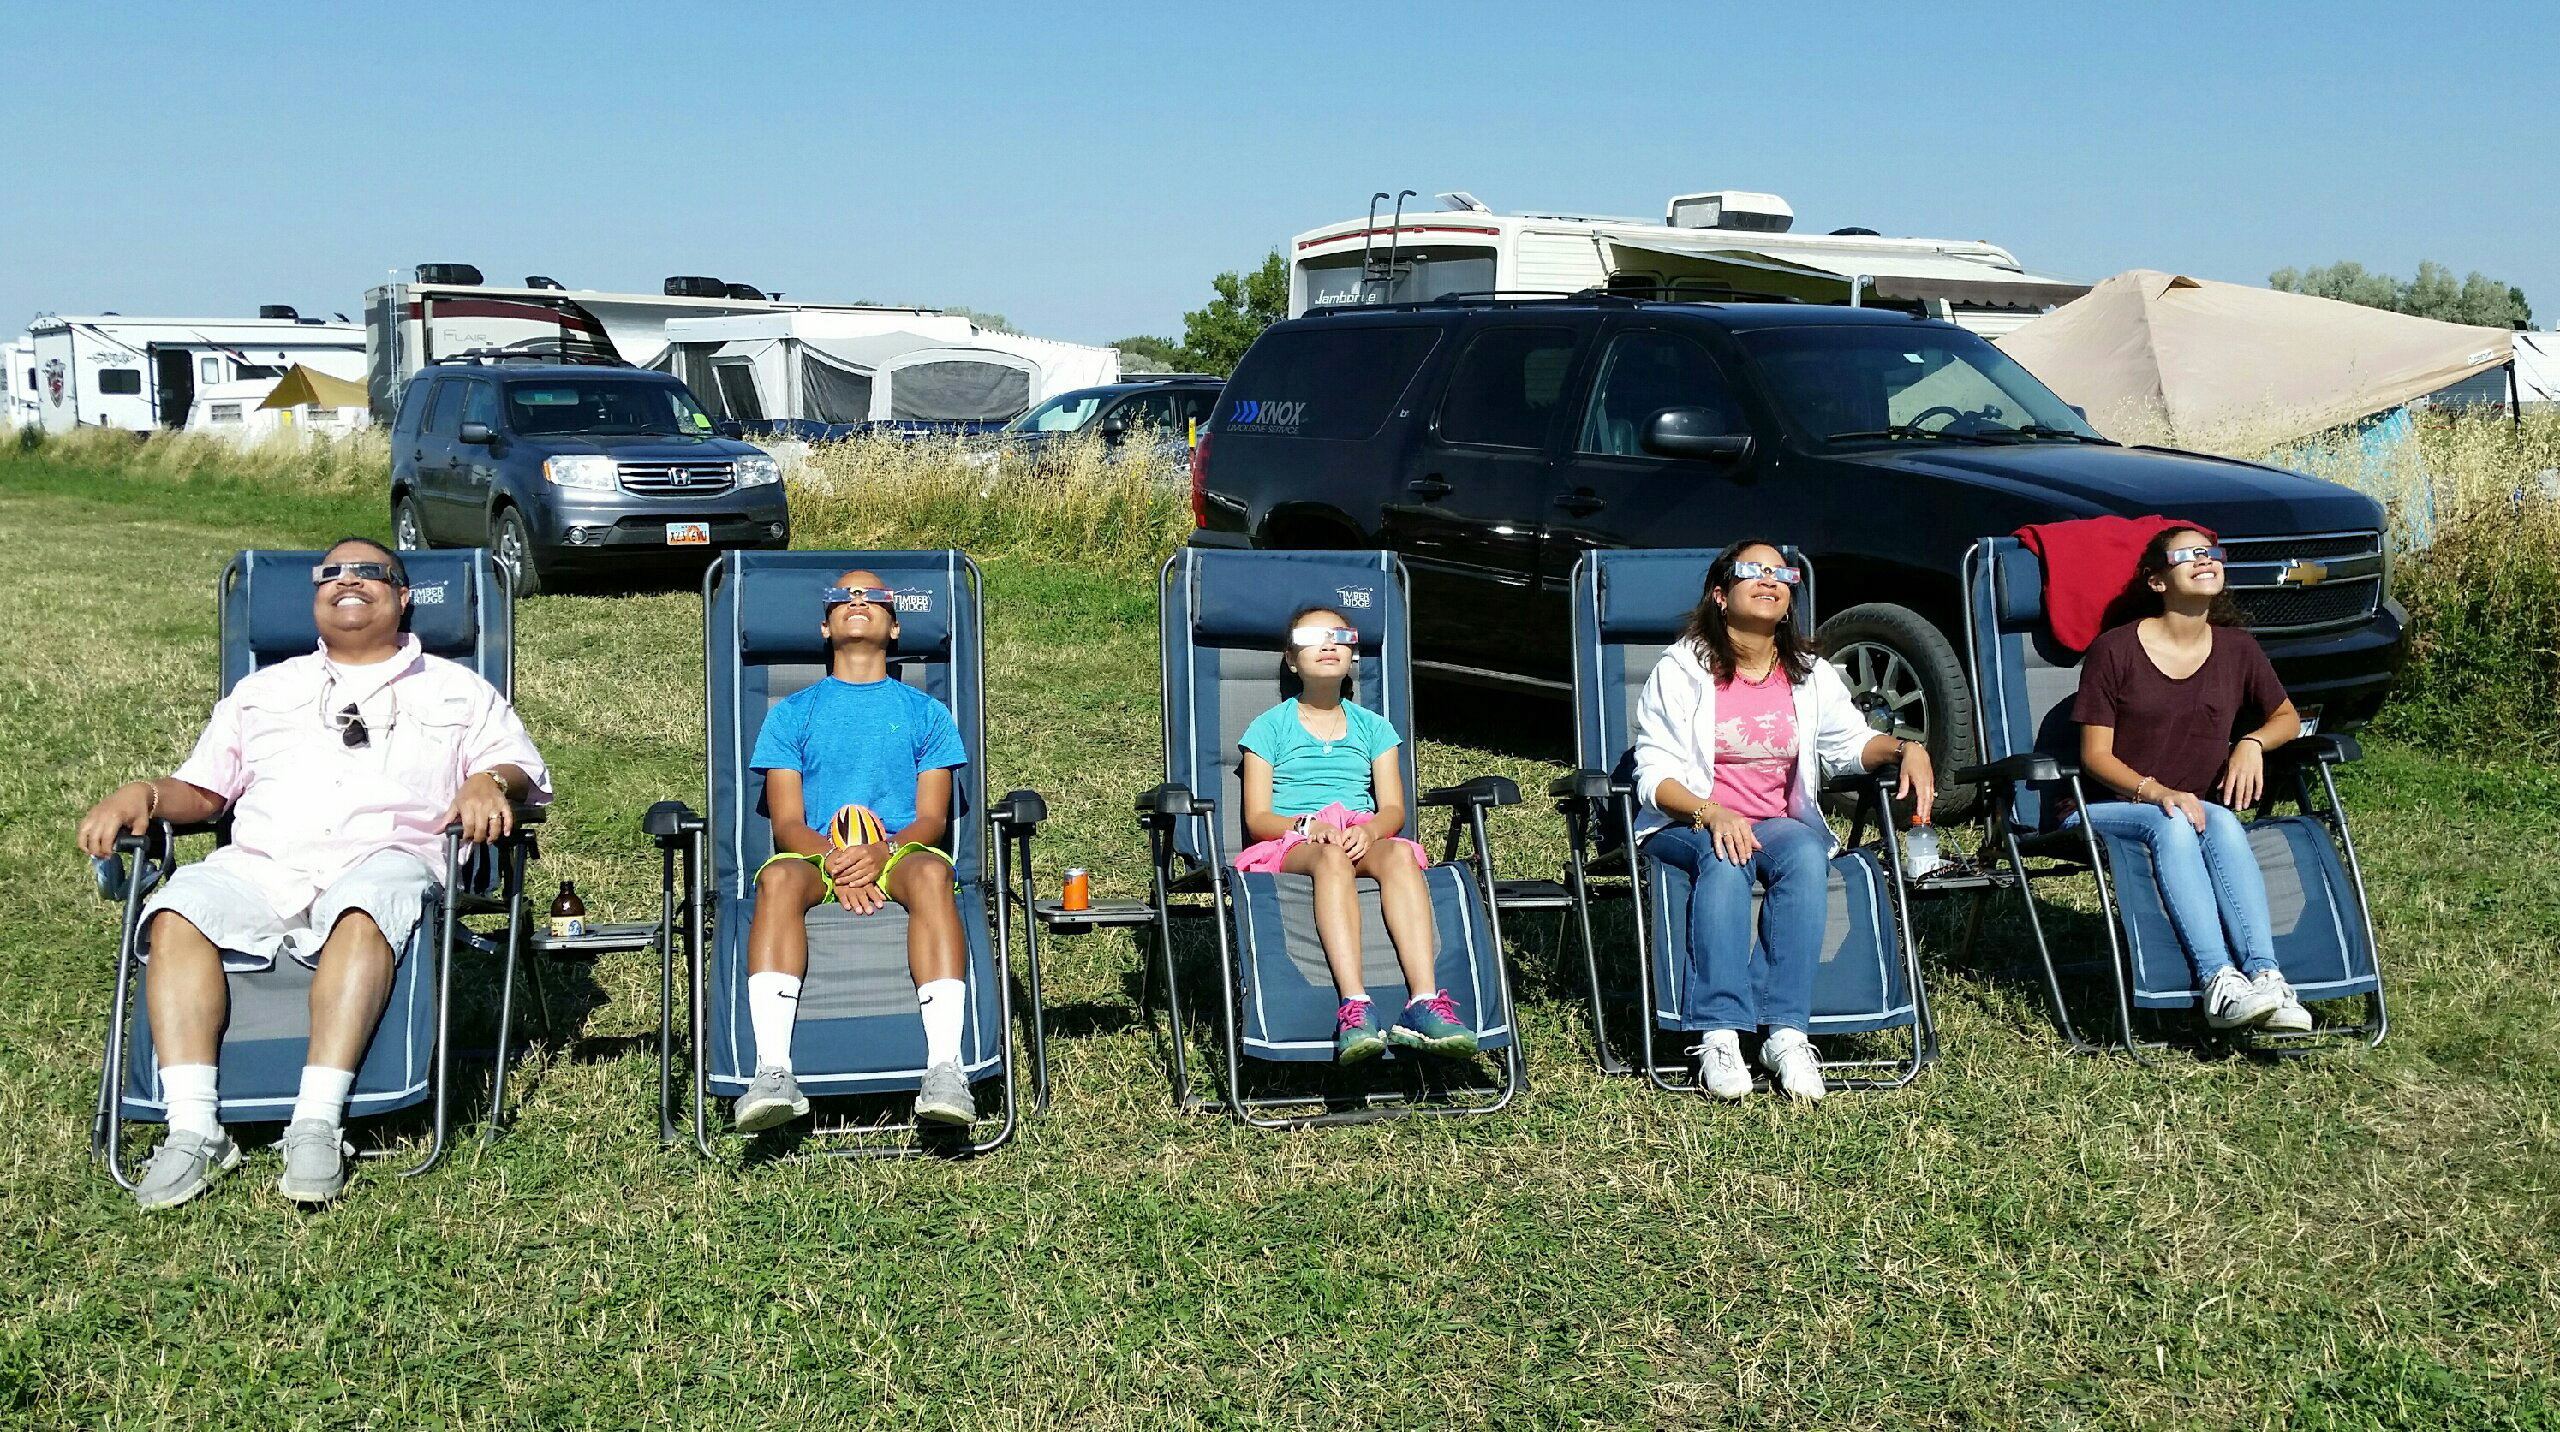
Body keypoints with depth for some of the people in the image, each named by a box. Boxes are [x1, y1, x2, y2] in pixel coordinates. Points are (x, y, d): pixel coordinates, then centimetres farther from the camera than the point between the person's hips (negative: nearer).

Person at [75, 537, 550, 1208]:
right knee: (178, 912, -30)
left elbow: (524, 772, 13)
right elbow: (201, 791, 27)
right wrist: (142, 794, 5)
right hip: (259, 864, 3)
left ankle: (317, 1124, -44)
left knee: (362, 913, -39)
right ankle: (194, 1130, -34)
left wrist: (490, 781, -10)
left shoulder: (458, 691, 24)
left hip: (385, 857, -3)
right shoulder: (263, 689, 32)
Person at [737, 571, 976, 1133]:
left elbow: (932, 818, 8)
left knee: (930, 872, -37)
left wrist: (884, 851, -16)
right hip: (817, 856, 0)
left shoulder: (925, 712, 21)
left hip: (898, 854, 0)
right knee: (780, 877, -36)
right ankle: (773, 1071, -48)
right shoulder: (792, 713, 20)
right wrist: (835, 861, -16)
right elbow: (787, 823, 8)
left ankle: (945, 1066, -49)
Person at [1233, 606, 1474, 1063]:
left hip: (1364, 839, 2)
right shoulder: (1270, 726, 15)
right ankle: (1354, 1007, -57)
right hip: (1290, 845, -2)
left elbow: (1393, 810, 10)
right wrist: (1310, 825, -17)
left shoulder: (1373, 727, 22)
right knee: (1332, 857, -40)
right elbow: (1257, 818, 4)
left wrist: (1369, 830, -15)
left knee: (1399, 855, -35)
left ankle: (1425, 1002, -51)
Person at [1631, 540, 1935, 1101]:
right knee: (1726, 861, -39)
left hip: (1783, 821, 3)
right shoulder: (1680, 670, -1)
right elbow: (1655, 774, -7)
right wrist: (1712, 814, -25)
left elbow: (1851, 742, 18)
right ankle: (1719, 1035, -44)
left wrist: (1905, 748, -5)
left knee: (1807, 854, -34)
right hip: (1690, 823, -3)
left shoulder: (1811, 675, 13)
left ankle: (1787, 1031, -39)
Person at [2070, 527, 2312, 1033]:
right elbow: (2096, 755, -5)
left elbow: (2287, 718, 23)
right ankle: (2217, 980, -48)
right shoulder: (2114, 650, -4)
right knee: (2171, 824, -37)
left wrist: (2252, 742, -1)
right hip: (2115, 809, -3)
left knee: (2224, 825, -33)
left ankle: (2264, 976, -45)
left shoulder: (2237, 649, 9)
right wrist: (2155, 791, -24)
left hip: (2201, 808, 3)